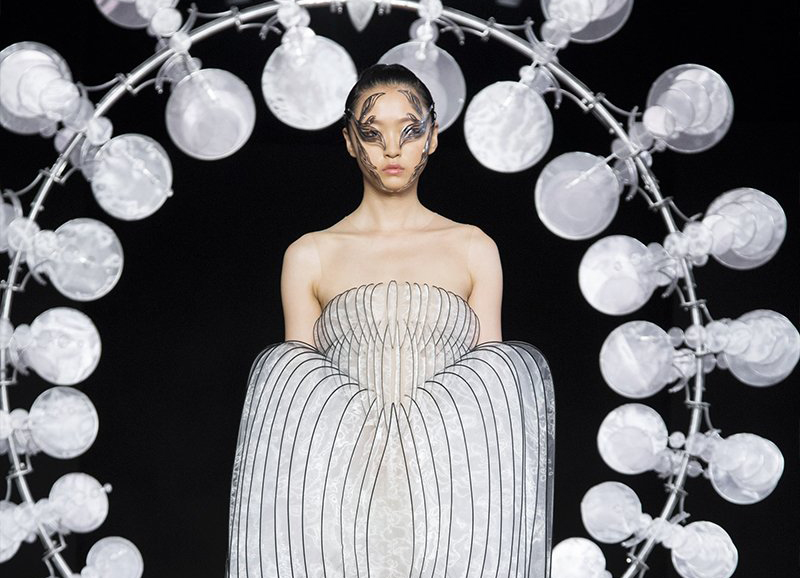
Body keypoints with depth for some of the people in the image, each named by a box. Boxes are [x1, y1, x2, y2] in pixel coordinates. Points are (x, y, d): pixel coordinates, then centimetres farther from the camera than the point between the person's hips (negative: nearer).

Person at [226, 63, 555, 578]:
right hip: (342, 483, 0)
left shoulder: (474, 249, 14)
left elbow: (494, 380, 11)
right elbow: (295, 384, 10)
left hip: (449, 483, 1)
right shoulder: (310, 256, 13)